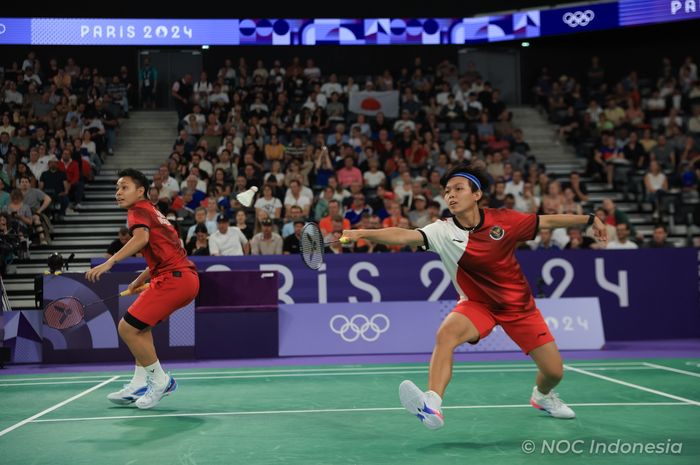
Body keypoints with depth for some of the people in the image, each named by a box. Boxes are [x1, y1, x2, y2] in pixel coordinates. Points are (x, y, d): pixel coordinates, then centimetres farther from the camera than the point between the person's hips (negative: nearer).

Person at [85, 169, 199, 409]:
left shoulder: (138, 210, -1)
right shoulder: (152, 212, 27)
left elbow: (142, 238, -24)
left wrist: (109, 262, -31)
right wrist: (139, 282, 25)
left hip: (174, 278, -10)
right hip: (186, 276, 10)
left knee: (127, 327, -8)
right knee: (140, 324, 23)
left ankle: (160, 380, 2)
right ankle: (139, 385, 22)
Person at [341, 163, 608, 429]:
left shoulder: (503, 220, -15)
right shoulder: (443, 232, -18)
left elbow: (548, 221, -1)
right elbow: (404, 236, -34)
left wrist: (590, 219, 5)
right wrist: (363, 233, -49)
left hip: (518, 304, 2)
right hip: (478, 304, -1)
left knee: (554, 371, 4)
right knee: (446, 333, -34)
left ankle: (543, 397, 41)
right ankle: (432, 405, -39)